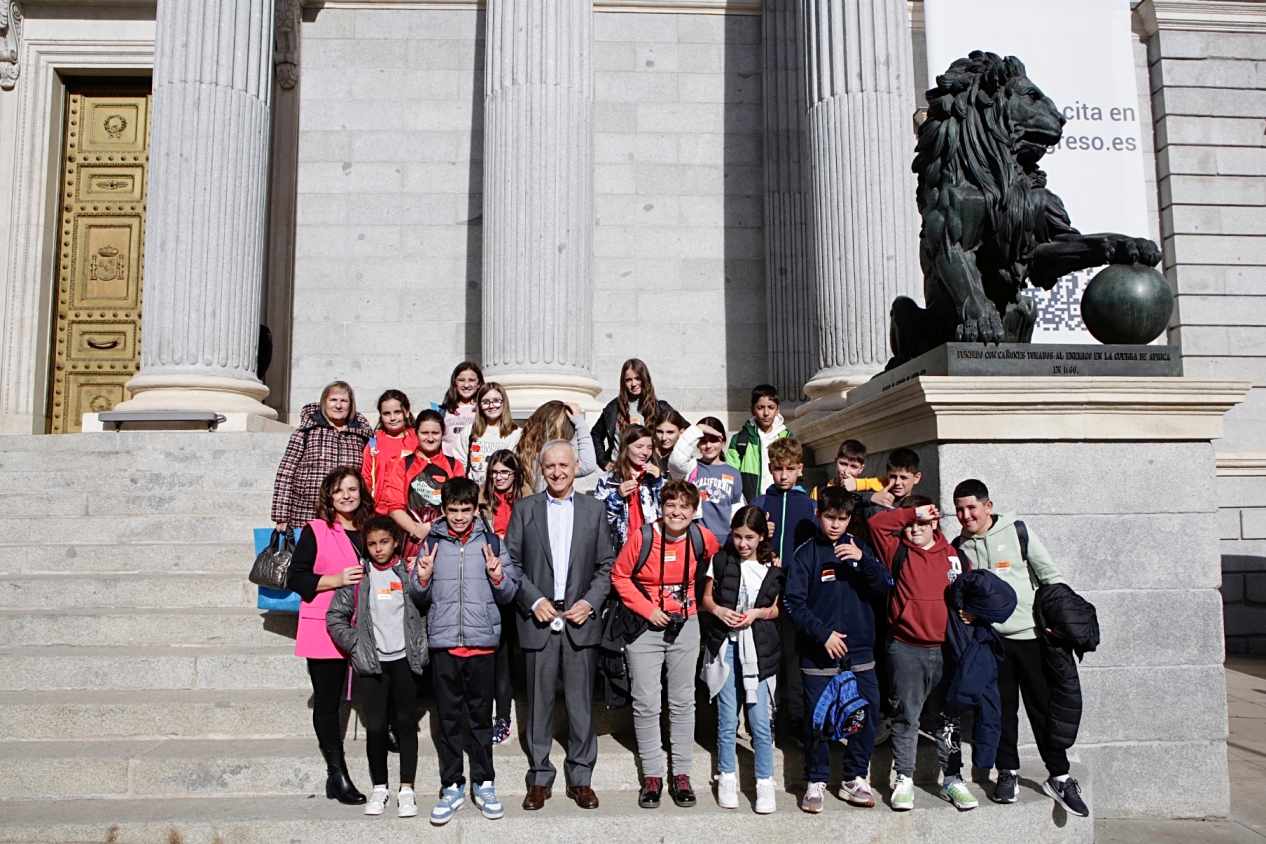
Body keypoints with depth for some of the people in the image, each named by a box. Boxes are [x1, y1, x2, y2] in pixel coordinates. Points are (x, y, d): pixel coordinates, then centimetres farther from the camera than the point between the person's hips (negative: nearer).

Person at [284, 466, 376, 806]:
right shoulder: (316, 530, -2)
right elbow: (295, 578, -6)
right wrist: (336, 580, -16)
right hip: (324, 630, -4)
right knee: (327, 702, 2)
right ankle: (337, 774, 12)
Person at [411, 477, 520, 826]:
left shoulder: (492, 541, 2)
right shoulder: (432, 543, 4)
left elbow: (509, 594, 4)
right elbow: (422, 600, 10)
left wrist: (498, 577, -16)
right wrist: (422, 579, -10)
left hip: (482, 642, -1)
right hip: (443, 643, 1)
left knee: (481, 716, 9)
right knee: (448, 718, 8)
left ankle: (483, 783, 23)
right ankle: (452, 787, 20)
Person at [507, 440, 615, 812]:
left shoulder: (594, 509, 5)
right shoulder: (525, 509, 4)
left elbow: (606, 565, 5)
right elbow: (511, 562, 2)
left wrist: (590, 602, -8)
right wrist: (534, 600, -9)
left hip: (580, 618, 0)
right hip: (539, 618, 0)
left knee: (581, 702, 6)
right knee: (539, 702, 7)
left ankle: (580, 777, 19)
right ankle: (539, 778, 19)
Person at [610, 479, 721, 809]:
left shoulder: (702, 538, -7)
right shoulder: (642, 537, -14)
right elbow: (619, 576, -5)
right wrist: (647, 609, -12)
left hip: (685, 625, 2)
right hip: (645, 626, -2)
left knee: (683, 702, 9)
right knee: (646, 703, 2)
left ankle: (681, 774, 21)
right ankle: (652, 775, 15)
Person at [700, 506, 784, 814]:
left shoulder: (772, 567, 1)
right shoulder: (720, 561, 0)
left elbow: (776, 609, 9)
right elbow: (705, 599, 8)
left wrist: (757, 613, -10)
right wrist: (718, 610, -12)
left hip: (759, 649, 0)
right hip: (726, 647, 0)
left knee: (761, 722, -1)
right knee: (727, 720, 7)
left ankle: (765, 783, 13)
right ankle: (727, 778, 23)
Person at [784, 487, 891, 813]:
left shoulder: (858, 547, 8)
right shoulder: (806, 553, -2)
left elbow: (884, 587, -1)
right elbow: (793, 603, -6)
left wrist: (863, 559, -17)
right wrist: (823, 633, -14)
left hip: (860, 652, 3)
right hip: (818, 654, -3)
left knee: (868, 715, 3)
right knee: (817, 719, 2)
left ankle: (855, 780, 20)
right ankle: (816, 782, 17)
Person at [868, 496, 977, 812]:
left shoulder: (953, 555, 6)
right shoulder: (898, 553, 1)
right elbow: (877, 522, -11)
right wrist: (912, 512, -7)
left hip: (946, 649, 2)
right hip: (906, 649, -2)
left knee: (948, 717, 12)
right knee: (906, 717, 5)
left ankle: (952, 779, 22)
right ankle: (904, 779, 15)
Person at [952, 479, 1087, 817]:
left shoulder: (1017, 531, -1)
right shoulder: (959, 546, 6)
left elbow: (1050, 575, 1)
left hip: (1030, 633, -2)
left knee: (1044, 706, 4)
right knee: (1002, 709, 7)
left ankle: (1059, 776, 15)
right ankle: (1008, 772, 20)